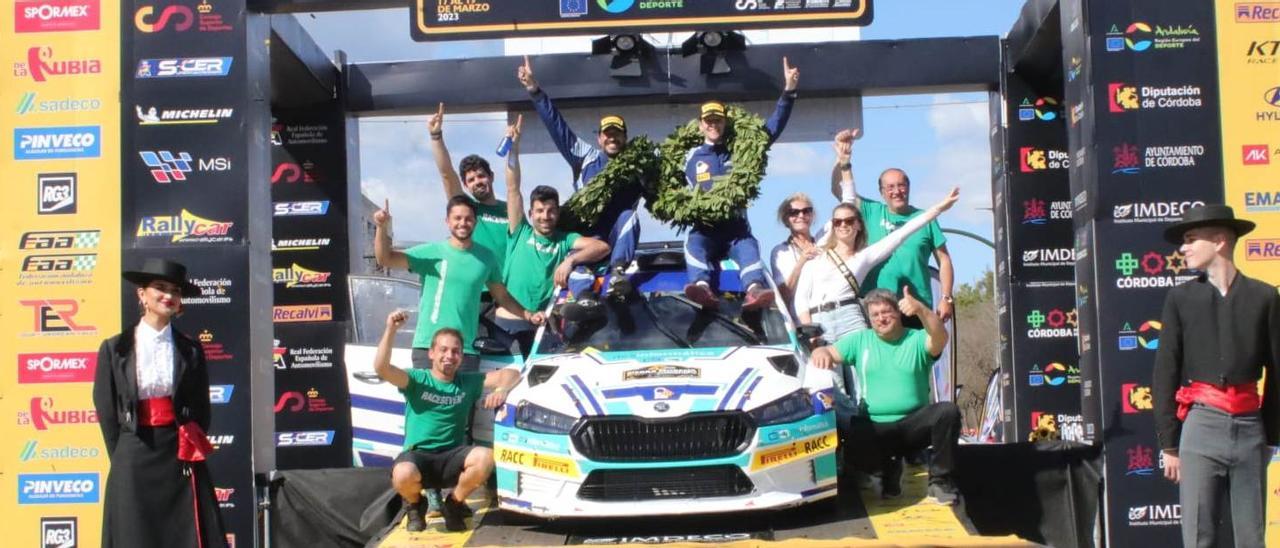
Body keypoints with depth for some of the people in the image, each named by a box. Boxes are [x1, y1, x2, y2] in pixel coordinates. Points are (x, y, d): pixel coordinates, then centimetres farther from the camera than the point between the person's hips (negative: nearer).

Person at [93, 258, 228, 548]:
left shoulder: (190, 349, 6)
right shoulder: (115, 349, 2)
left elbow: (201, 410, 10)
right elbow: (106, 413, 3)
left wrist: (190, 450, 2)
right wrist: (123, 460, 1)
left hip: (180, 458, 1)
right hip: (134, 460, -1)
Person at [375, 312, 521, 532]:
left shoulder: (468, 382, 7)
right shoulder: (416, 379, 0)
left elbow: (511, 374, 2)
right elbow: (381, 368, -18)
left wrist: (502, 389, -21)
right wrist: (391, 330, -28)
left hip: (452, 457, 2)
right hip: (417, 455, -2)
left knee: (486, 457, -29)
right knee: (403, 474, -37)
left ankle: (454, 503, 1)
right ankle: (415, 504, 3)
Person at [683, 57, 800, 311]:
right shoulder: (691, 157, 17)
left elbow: (773, 128, 8)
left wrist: (789, 91, -1)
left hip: (736, 228, 0)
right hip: (705, 229, 0)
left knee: (748, 246, -32)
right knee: (693, 244, -33)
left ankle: (754, 290, -62)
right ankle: (703, 287, -63)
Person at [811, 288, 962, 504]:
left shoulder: (917, 339, 3)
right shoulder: (859, 340, 10)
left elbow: (940, 340, -19)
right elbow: (827, 352, 2)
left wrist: (921, 310, -39)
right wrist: (821, 353, -25)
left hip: (913, 424, 0)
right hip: (872, 428, 1)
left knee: (948, 411, -28)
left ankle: (940, 481, -11)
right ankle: (888, 468, 4)